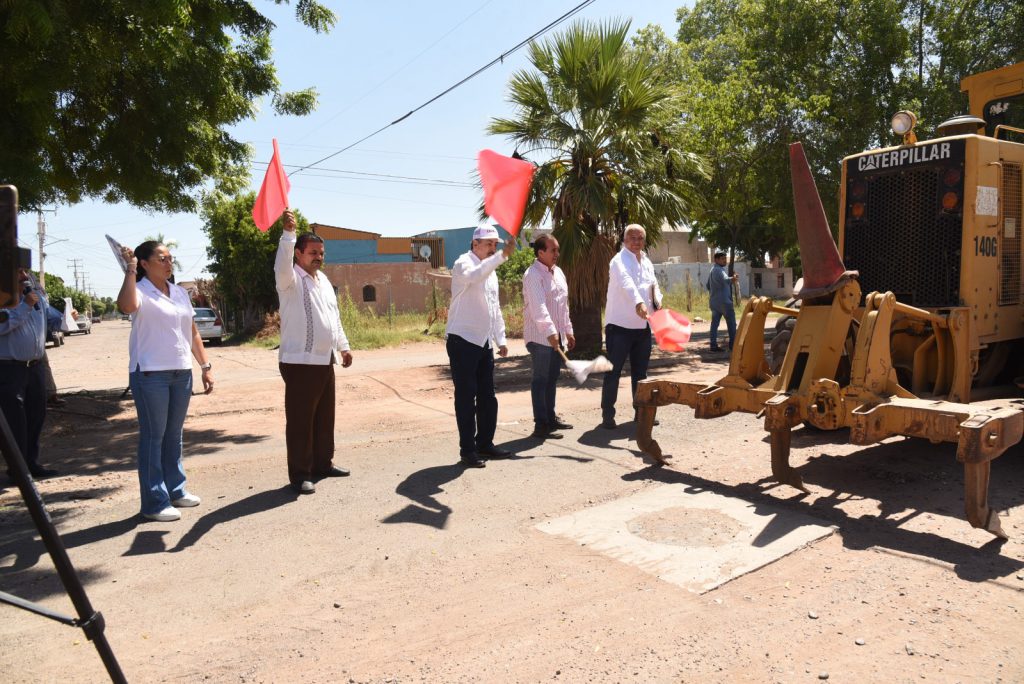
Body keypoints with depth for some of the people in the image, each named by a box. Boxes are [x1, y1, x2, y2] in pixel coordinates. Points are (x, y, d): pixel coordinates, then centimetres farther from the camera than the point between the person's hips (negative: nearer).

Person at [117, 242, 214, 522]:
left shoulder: (180, 293, 13)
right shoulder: (141, 291, -7)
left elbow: (193, 332, 17)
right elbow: (126, 306, -33)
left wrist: (206, 367, 13)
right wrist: (130, 269, -25)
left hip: (182, 373, 7)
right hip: (150, 374, -6)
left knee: (174, 435, 15)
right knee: (153, 437, -1)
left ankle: (176, 490, 27)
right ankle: (155, 502, 6)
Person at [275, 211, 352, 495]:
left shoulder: (323, 280, 16)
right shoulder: (291, 279, -9)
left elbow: (334, 317, 23)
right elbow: (282, 265, -34)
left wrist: (343, 346, 20)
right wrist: (288, 232, -45)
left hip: (325, 360, 8)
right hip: (299, 362, -8)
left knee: (325, 416, 16)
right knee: (300, 420, -3)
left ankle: (323, 463, 29)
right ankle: (300, 474, 4)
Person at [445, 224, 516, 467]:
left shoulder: (490, 270, 18)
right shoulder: (464, 263, -8)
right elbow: (474, 275, -34)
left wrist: (501, 339, 17)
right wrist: (502, 256, -44)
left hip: (484, 342, 8)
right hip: (462, 341, -8)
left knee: (487, 396, 11)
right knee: (466, 397, -3)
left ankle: (485, 443, 23)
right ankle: (467, 450, 5)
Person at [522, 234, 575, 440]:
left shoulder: (557, 272, 15)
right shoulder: (533, 275, -13)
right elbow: (538, 307, -24)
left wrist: (568, 331, 19)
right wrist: (550, 332, -33)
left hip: (556, 335, 8)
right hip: (540, 336, -8)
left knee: (552, 378, 14)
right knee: (540, 379, -5)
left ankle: (550, 418, 25)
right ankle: (540, 425, -2)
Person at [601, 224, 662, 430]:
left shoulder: (647, 262, 13)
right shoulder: (619, 261, -12)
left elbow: (654, 286, 15)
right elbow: (626, 283, -31)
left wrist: (657, 302, -8)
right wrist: (638, 303, -49)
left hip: (642, 326, 7)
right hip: (620, 325, -7)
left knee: (640, 371, 14)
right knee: (613, 372, -3)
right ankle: (607, 415, 3)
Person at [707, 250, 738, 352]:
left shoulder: (712, 270, 19)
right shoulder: (718, 270, -13)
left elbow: (708, 286, 28)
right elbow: (724, 280, -36)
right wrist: (732, 279, -55)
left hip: (714, 301, 9)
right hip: (724, 301, -9)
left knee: (714, 323, 5)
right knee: (731, 322, -3)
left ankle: (713, 345, 3)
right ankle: (732, 344, -2)